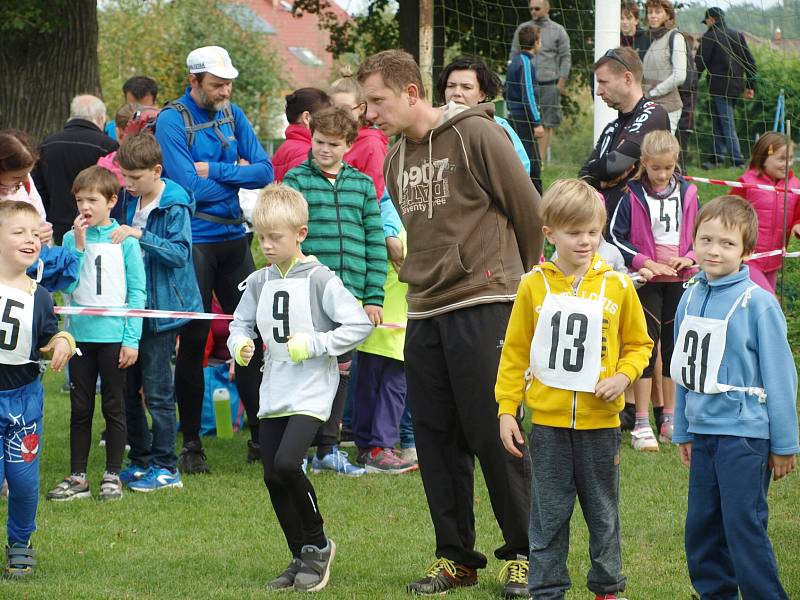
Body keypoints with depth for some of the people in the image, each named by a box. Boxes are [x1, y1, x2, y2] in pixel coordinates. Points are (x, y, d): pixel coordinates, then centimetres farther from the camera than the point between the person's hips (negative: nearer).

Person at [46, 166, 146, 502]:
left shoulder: (125, 240, -3)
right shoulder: (72, 239, 4)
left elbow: (137, 291, -3)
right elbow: (67, 285, -7)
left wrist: (132, 339, -8)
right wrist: (78, 246, -14)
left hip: (113, 335, -2)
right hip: (80, 333, 3)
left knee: (113, 407, 5)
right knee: (80, 408, 7)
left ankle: (112, 476, 13)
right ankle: (77, 478, 12)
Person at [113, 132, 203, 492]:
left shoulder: (174, 206, -14)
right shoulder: (131, 200, 9)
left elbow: (180, 253, -22)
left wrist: (139, 235, -30)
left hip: (162, 308, -8)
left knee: (157, 390, -5)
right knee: (128, 387, 11)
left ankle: (166, 467, 3)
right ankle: (140, 461, 21)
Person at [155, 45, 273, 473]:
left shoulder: (232, 115, 7)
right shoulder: (172, 120, -10)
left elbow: (265, 171, 0)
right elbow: (190, 187, -19)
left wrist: (215, 172, -13)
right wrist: (238, 176, -7)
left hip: (234, 239, 5)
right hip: (195, 241, -5)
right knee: (193, 340, 0)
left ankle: (260, 433, 15)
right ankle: (191, 443, 7)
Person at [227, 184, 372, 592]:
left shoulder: (319, 279, -10)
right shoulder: (259, 282, 8)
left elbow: (360, 325, -12)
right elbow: (240, 324, 17)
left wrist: (313, 345, -18)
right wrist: (240, 345, -6)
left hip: (312, 393, -7)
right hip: (273, 392, 7)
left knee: (286, 463, -22)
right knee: (272, 477, 4)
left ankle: (318, 544, -1)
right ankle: (302, 558, 18)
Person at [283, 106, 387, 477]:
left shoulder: (362, 185, 11)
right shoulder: (296, 180, 1)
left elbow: (376, 243, 10)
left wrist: (373, 297, 4)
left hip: (349, 294, 4)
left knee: (340, 370, 11)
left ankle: (328, 448, 20)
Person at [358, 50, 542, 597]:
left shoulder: (475, 135, -8)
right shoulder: (396, 158, 14)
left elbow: (529, 209, -3)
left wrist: (514, 275, 8)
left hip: (482, 307, -7)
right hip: (424, 312, 7)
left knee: (494, 434, -5)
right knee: (437, 439, 8)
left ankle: (523, 554, 4)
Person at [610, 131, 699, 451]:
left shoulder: (688, 195, 3)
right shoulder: (632, 196, -6)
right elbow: (615, 237, -5)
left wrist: (689, 258, -7)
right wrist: (645, 262, -16)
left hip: (680, 281, 3)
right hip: (646, 281, -3)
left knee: (675, 347, 10)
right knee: (646, 347, -6)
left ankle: (669, 418, 20)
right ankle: (641, 424, -4)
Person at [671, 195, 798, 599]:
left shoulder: (757, 303, -12)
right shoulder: (691, 297, 6)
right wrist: (682, 431, 20)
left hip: (744, 433, -7)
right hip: (703, 429, 7)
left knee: (744, 527, -7)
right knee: (701, 526, 11)